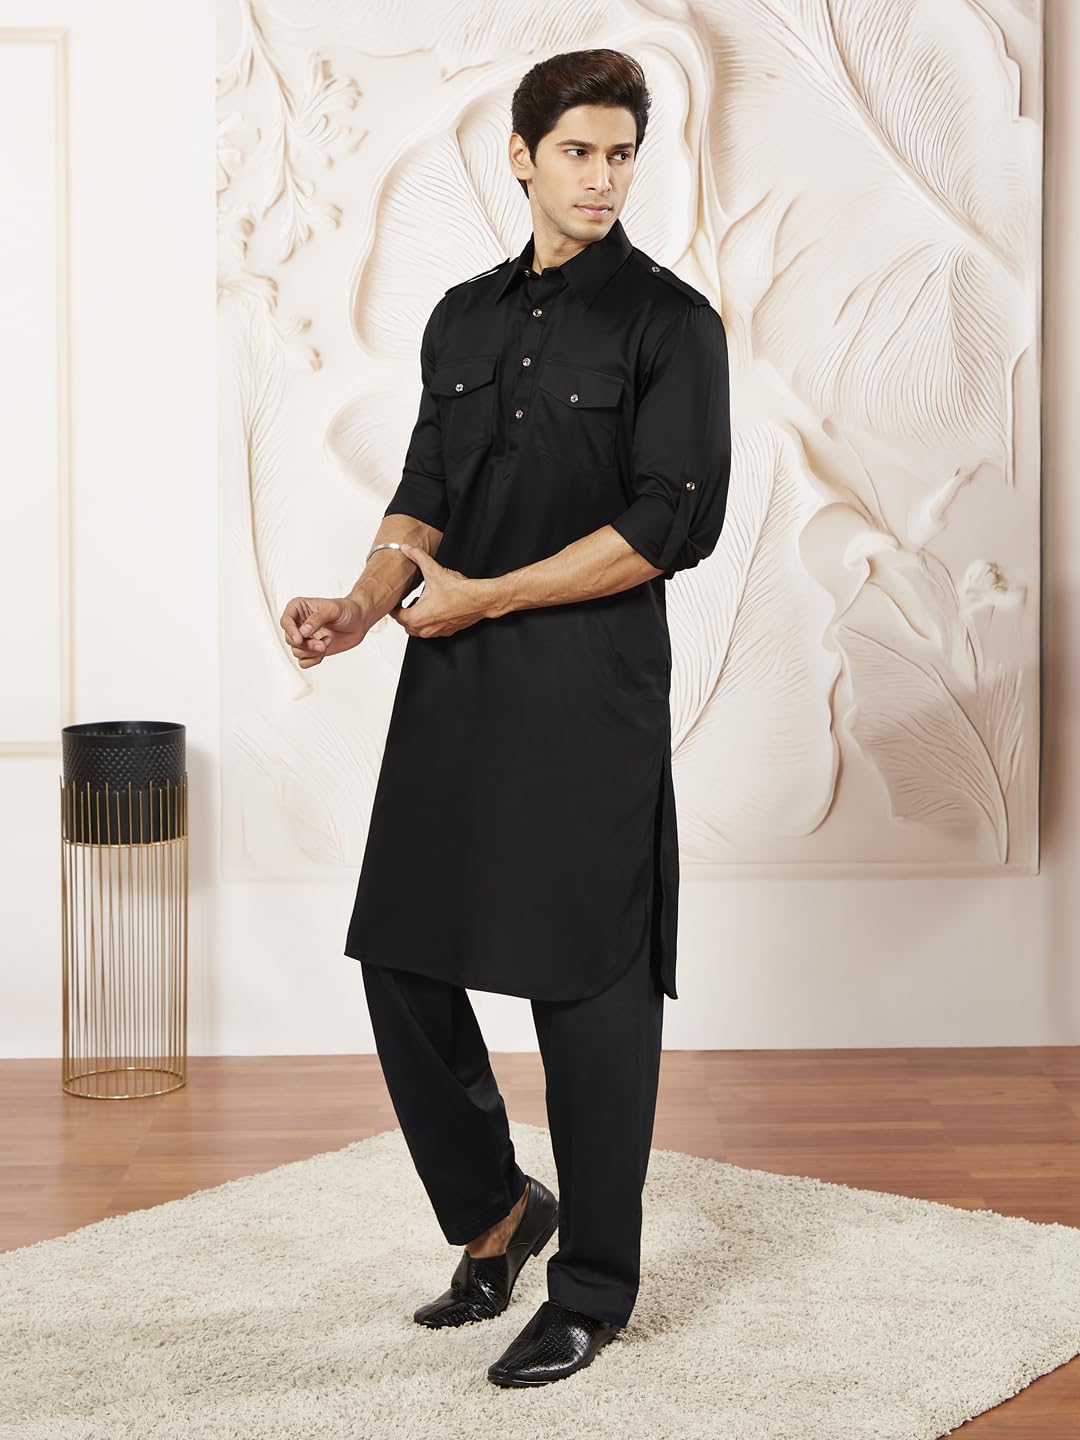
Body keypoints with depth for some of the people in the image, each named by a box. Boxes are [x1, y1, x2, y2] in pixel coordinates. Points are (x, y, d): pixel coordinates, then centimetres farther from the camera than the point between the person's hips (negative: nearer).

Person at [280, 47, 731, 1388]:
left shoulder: (670, 320, -4)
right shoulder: (463, 317, 14)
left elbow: (672, 522, -12)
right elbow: (426, 496, 13)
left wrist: (482, 597, -13)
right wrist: (364, 605, -7)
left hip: (592, 699, -6)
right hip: (453, 689, 6)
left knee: (589, 988, 1)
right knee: (402, 961, 8)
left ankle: (591, 1290, 15)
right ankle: (493, 1215, 30)